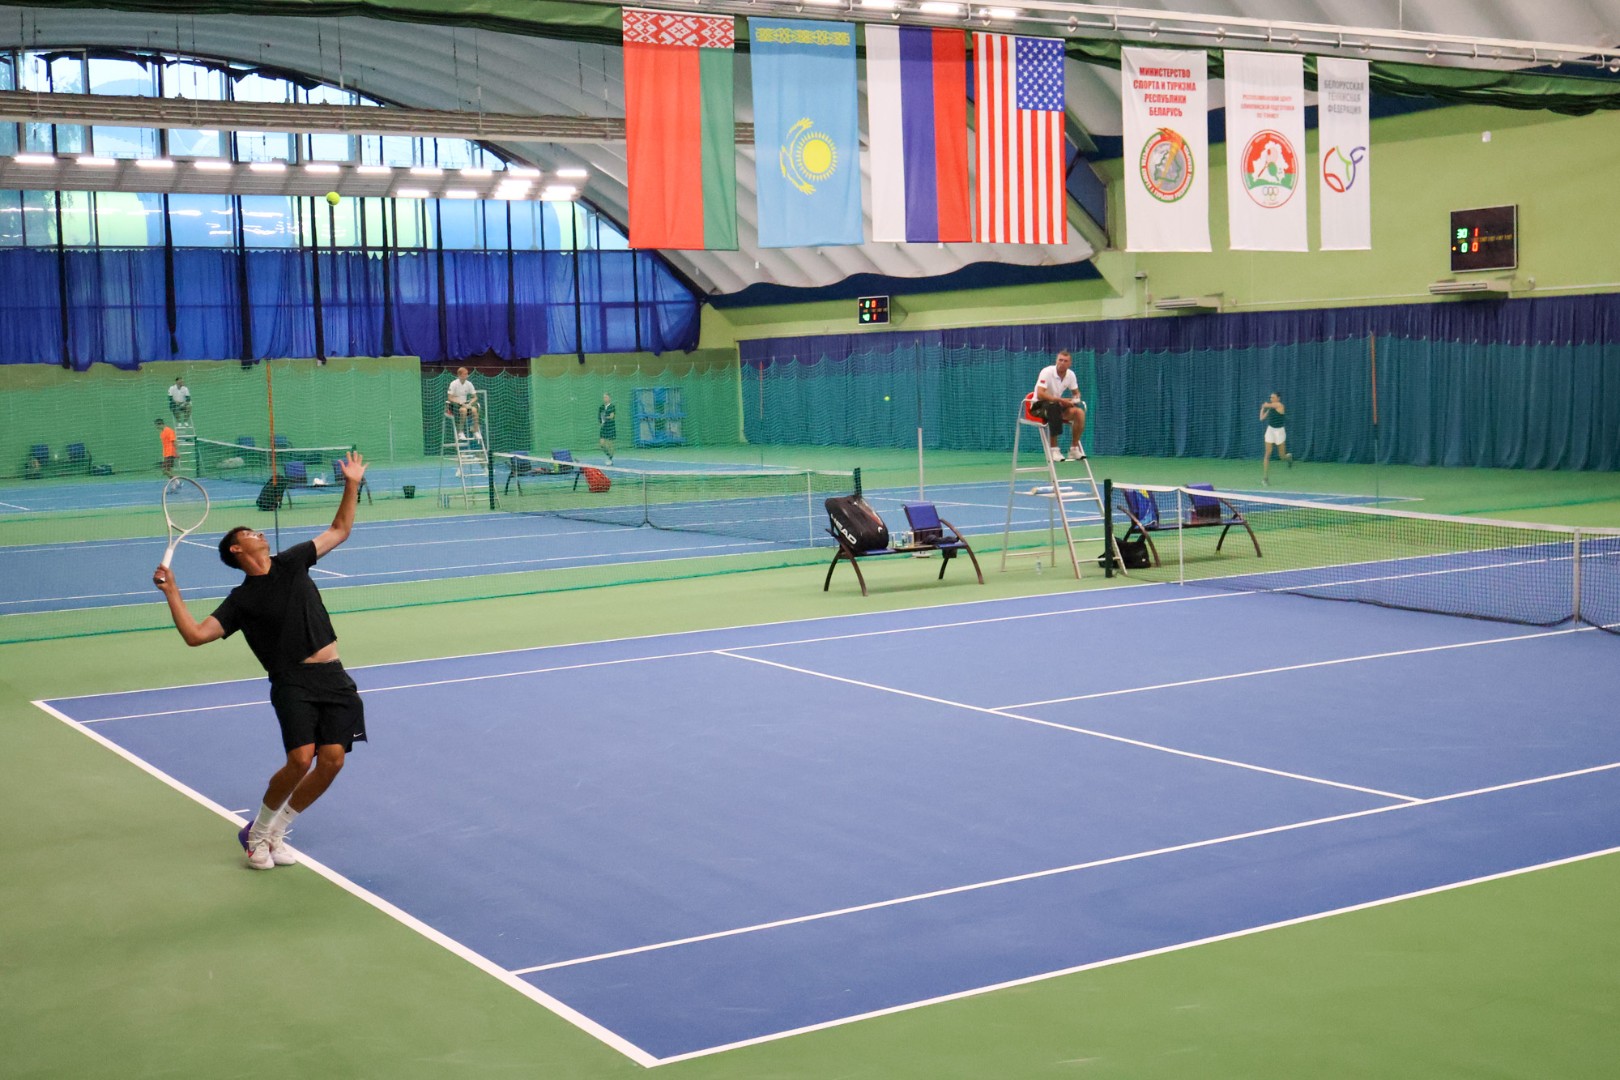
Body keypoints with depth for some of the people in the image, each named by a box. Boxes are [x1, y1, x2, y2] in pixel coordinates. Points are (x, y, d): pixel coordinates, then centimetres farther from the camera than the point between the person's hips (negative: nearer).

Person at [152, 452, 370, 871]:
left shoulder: (291, 563, 14)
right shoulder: (241, 601, 3)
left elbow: (339, 530, 23)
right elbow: (195, 634, -7)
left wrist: (352, 485, 16)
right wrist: (171, 592, -13)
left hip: (334, 679, 4)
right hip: (293, 682, -4)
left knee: (332, 759, -7)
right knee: (301, 758, -21)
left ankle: (274, 831, 13)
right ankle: (259, 829, 6)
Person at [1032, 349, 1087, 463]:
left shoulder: (1070, 375, -1)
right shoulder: (1047, 372, -20)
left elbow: (1076, 393, 14)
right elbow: (1040, 394, -29)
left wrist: (1075, 399, -11)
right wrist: (1061, 400, -32)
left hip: (1056, 404, 6)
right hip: (1040, 406, -6)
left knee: (1079, 412, -20)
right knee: (1054, 408, -40)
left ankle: (1074, 449, -9)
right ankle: (1054, 449, -33)